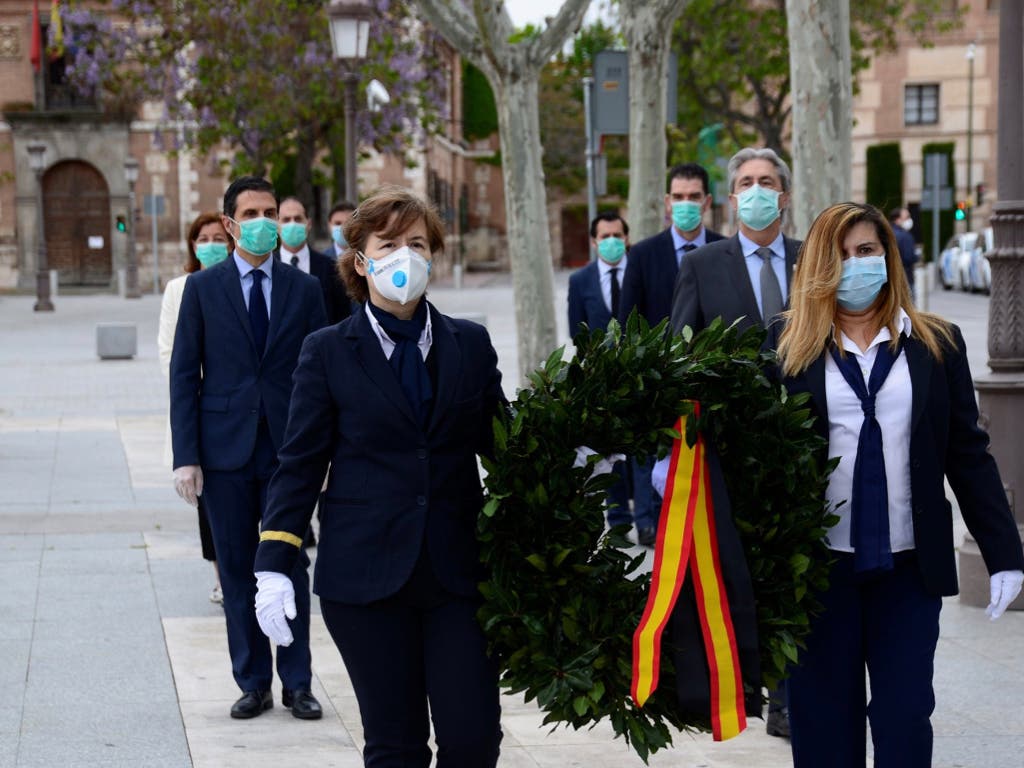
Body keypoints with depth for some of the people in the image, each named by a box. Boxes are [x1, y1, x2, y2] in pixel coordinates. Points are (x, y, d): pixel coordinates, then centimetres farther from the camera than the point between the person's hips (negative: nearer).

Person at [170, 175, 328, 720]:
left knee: (291, 566, 3)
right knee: (237, 569, 5)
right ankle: (252, 683, 14)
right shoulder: (202, 288, 3)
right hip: (225, 449, 0)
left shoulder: (303, 289, 7)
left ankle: (296, 683, 12)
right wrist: (185, 456, -6)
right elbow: (183, 373, 1)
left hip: (288, 447, 1)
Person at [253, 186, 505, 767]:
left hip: (459, 568, 2)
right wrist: (275, 567, -5)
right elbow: (301, 463, 2)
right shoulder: (328, 353, 4)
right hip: (366, 575, -1)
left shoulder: (470, 344, 9)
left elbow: (500, 444, 8)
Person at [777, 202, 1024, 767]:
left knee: (905, 720, 3)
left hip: (910, 568, 1)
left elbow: (968, 454, 5)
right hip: (817, 566, -1)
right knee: (823, 722, 7)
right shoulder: (788, 349, -1)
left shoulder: (936, 344, 4)